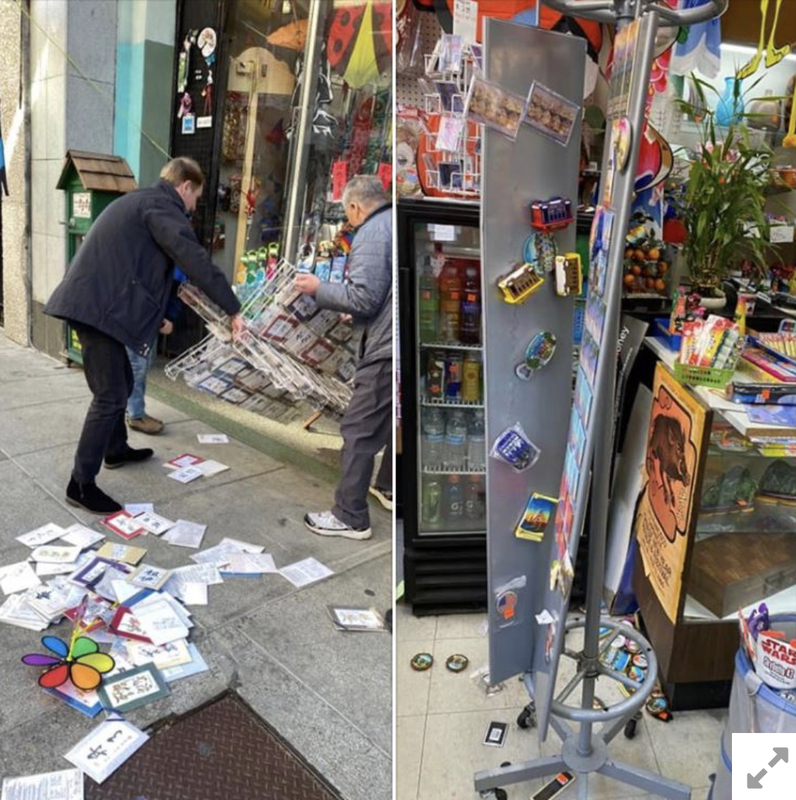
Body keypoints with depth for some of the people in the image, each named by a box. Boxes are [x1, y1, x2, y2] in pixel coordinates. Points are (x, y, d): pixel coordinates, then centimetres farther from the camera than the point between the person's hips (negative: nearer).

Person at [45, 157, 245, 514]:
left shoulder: (140, 201, 24)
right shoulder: (161, 206, -8)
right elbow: (197, 261, -20)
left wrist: (158, 314, 38)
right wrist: (233, 310, -20)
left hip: (91, 301, 10)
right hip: (99, 306, -10)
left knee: (120, 381, 22)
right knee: (110, 396, -7)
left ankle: (116, 450, 39)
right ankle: (81, 485, -1)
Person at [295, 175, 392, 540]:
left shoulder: (371, 234, -12)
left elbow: (364, 299, -19)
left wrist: (318, 288, -5)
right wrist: (353, 314, 21)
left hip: (388, 346, -9)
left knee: (358, 430, -2)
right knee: (394, 418, 23)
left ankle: (350, 517, 4)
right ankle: (390, 489, 39)